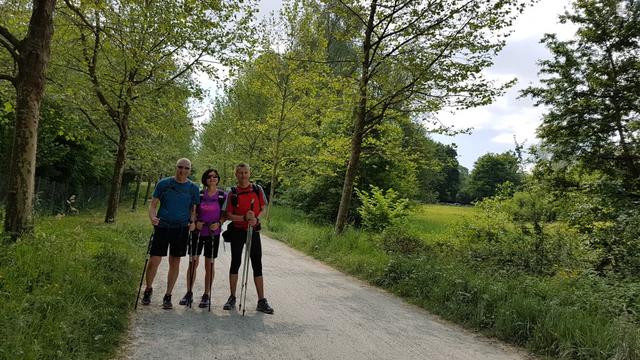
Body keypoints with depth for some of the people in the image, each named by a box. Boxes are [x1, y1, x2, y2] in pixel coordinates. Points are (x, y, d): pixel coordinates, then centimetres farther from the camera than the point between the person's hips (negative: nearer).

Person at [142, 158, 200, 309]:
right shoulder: (163, 183, 2)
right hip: (162, 227, -1)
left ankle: (168, 296, 21)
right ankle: (148, 290, 24)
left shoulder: (193, 188, 5)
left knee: (175, 263, 7)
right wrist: (152, 217, -15)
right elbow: (153, 205, 4)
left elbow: (194, 209, 10)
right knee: (154, 261, -3)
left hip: (181, 229, 1)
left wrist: (192, 222, -9)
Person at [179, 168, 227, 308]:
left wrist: (219, 223, -13)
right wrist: (195, 222, -9)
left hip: (213, 233, -1)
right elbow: (193, 212, 9)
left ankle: (206, 295, 17)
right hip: (198, 232, 1)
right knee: (193, 262, 3)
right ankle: (189, 293, 17)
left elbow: (225, 214, 5)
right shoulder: (199, 194, 3)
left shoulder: (223, 196, 0)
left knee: (209, 265, 5)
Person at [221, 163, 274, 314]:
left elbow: (263, 209, 4)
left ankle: (261, 301, 6)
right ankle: (232, 298, 20)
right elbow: (228, 215, -4)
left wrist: (256, 219, -16)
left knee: (257, 265, 2)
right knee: (235, 262, 7)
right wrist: (244, 218, -20)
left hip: (254, 231, 1)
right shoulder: (232, 193, -1)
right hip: (237, 231, 0)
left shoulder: (258, 189, 1)